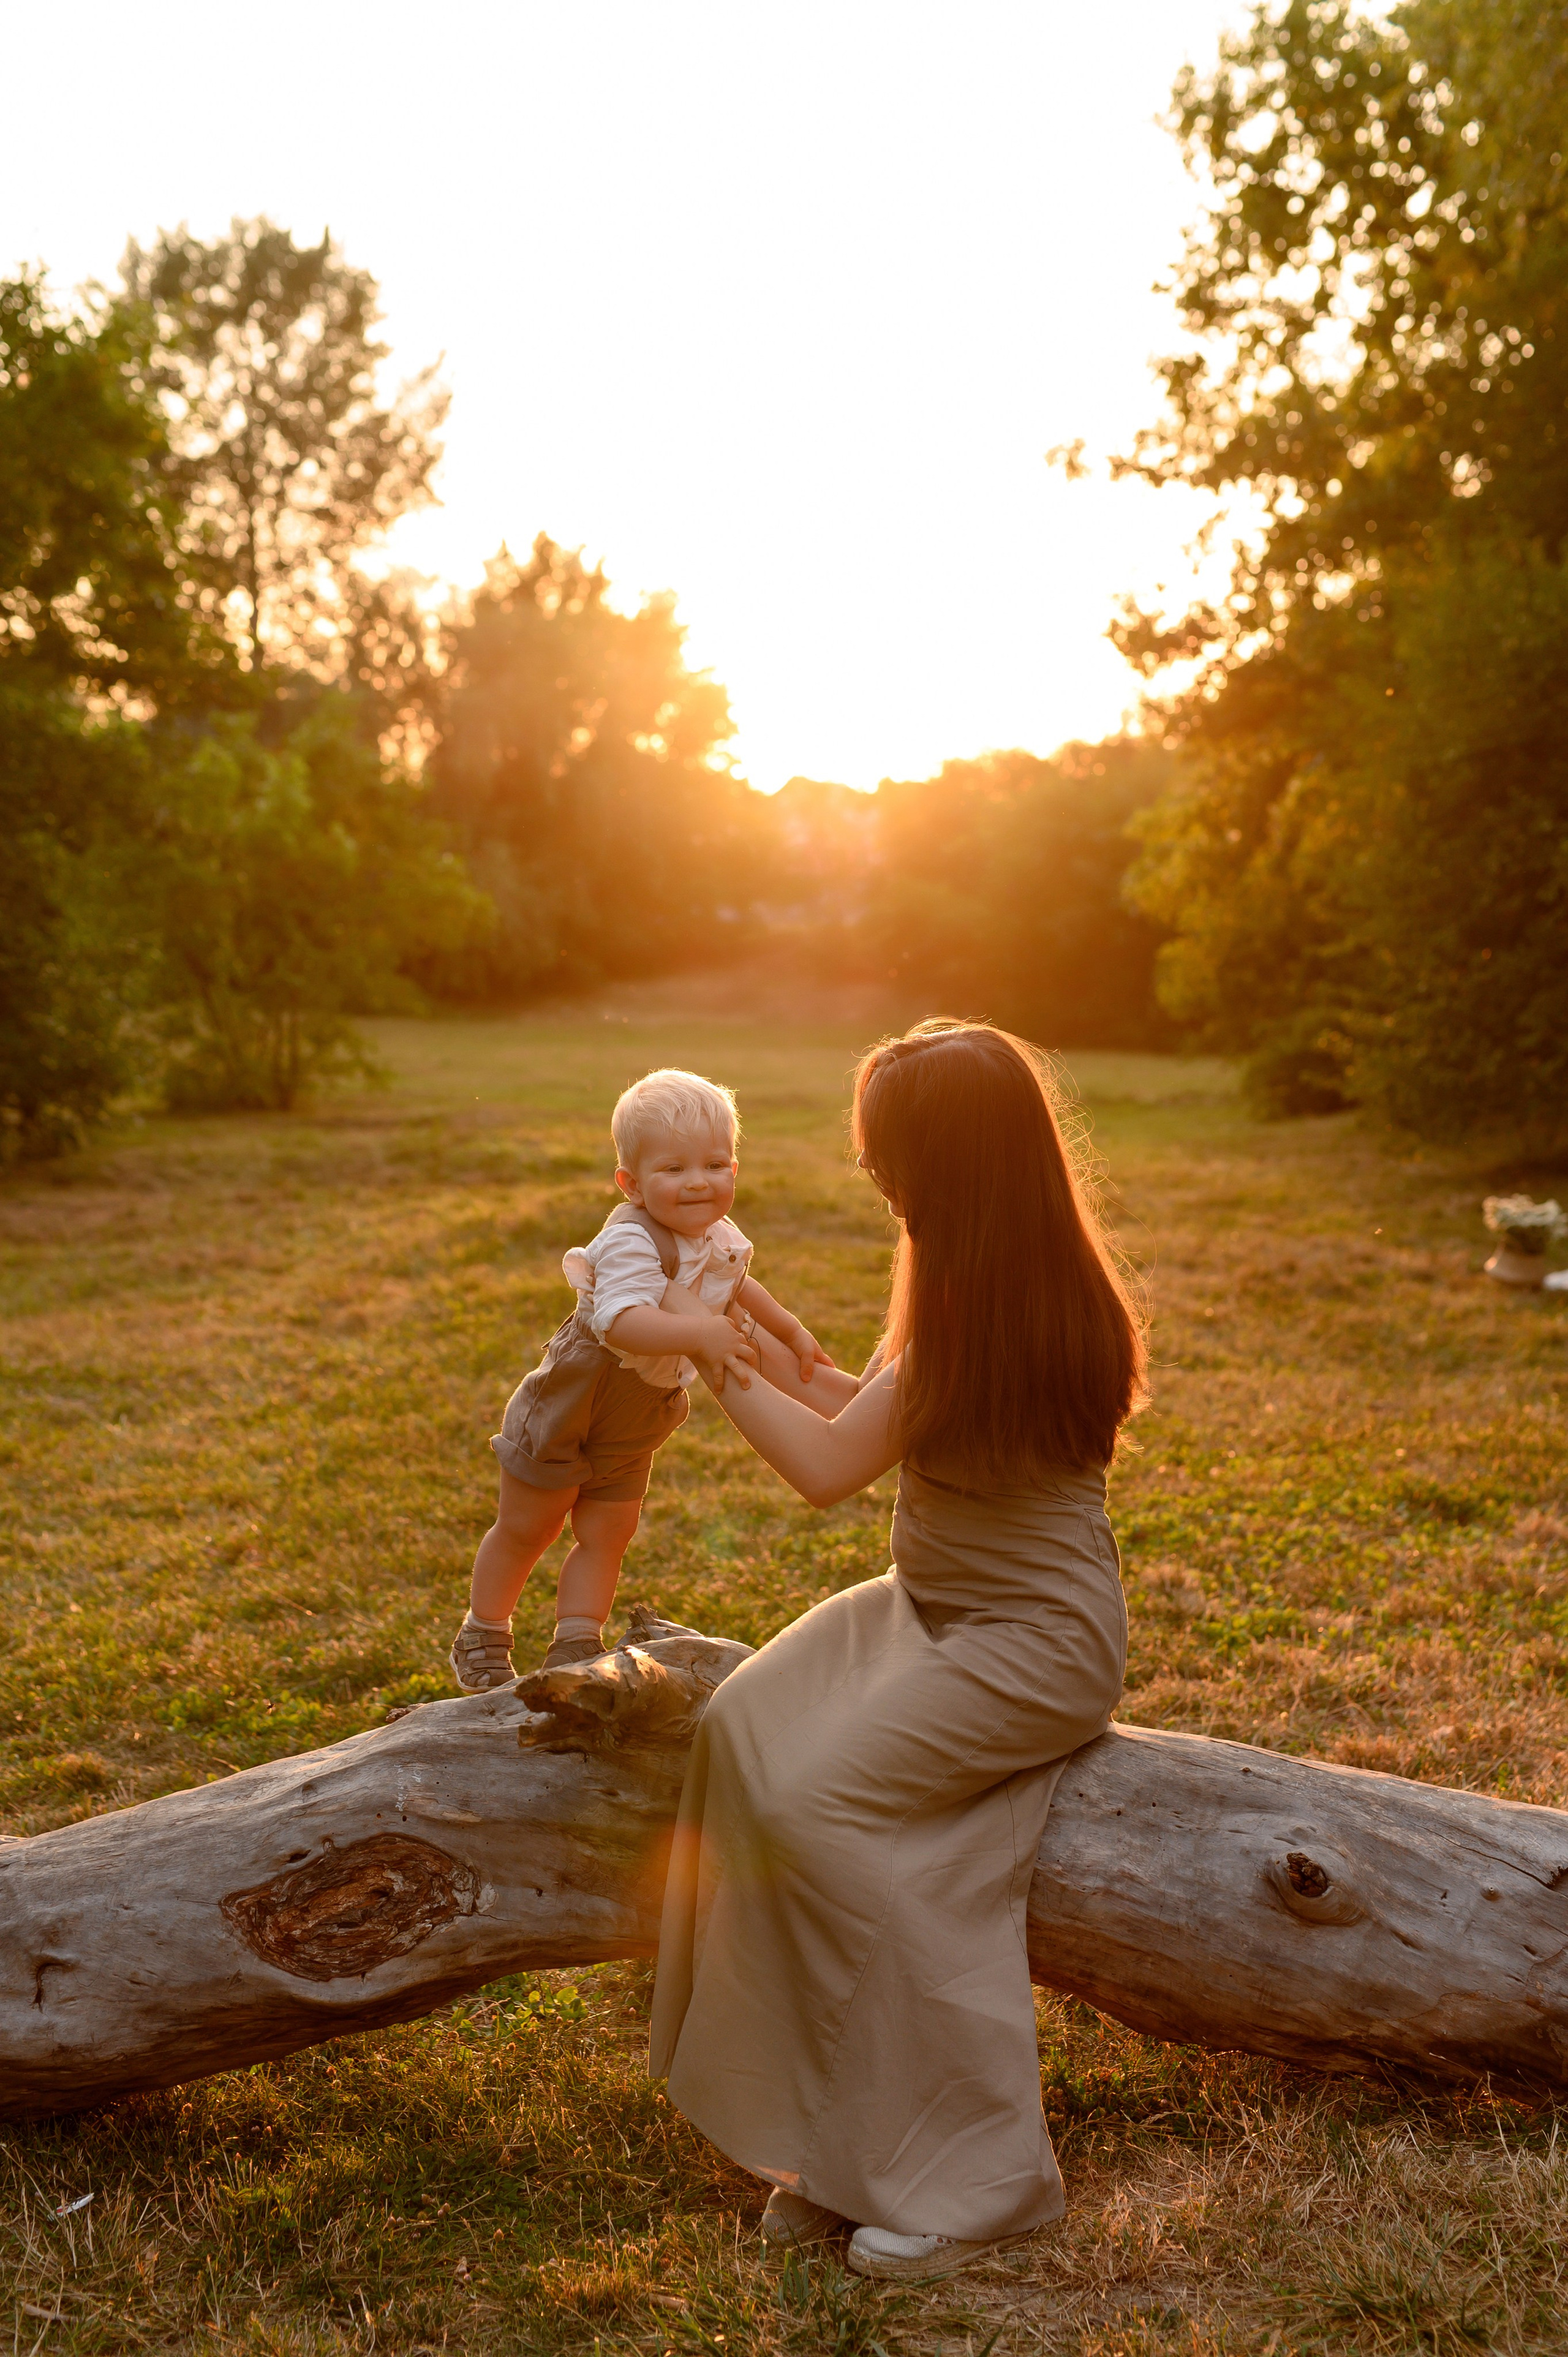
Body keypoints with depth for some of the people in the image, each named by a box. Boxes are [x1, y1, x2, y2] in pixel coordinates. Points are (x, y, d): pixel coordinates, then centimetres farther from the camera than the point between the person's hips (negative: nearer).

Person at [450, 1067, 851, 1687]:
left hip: (631, 1430, 7)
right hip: (562, 1410, -7)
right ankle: (481, 1639, 27)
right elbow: (620, 1321, -51)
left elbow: (738, 1286, 19)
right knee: (525, 1530, 9)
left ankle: (575, 1647, 19)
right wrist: (699, 1335, -62)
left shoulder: (718, 1240, -6)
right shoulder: (630, 1244, -33)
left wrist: (791, 1333, 21)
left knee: (606, 1537, 8)